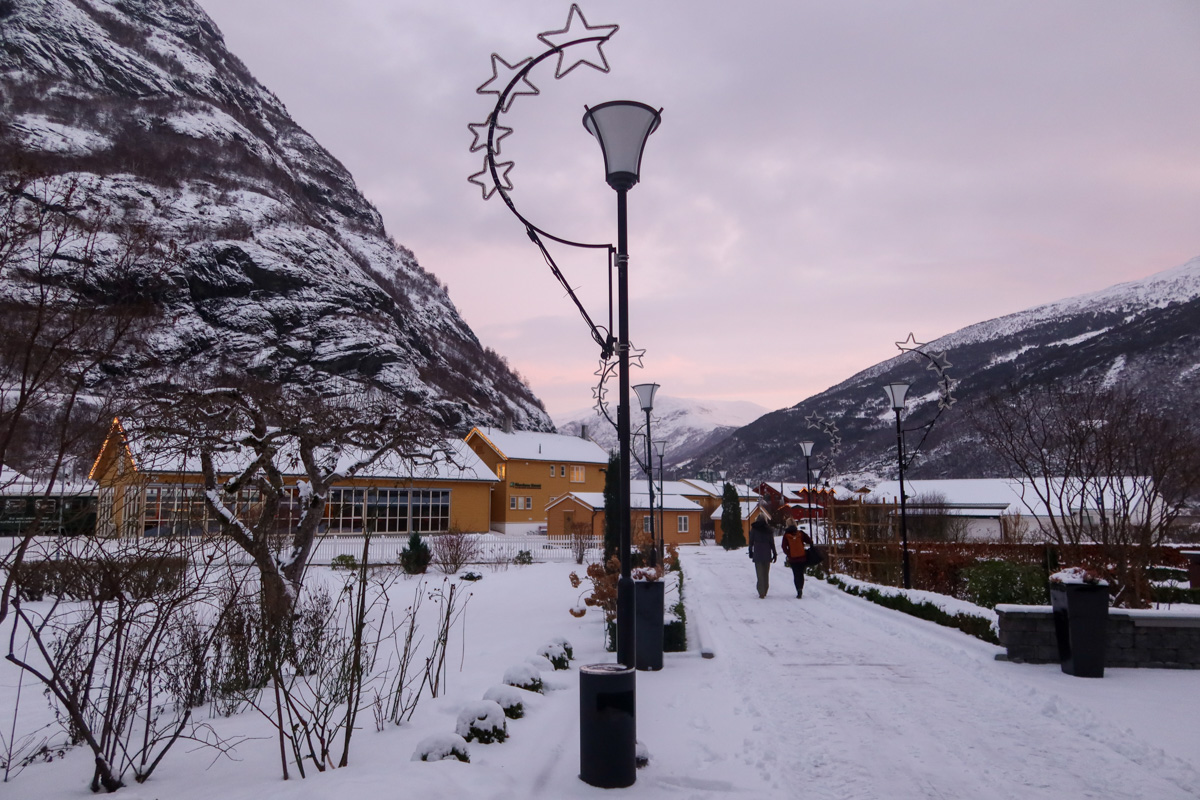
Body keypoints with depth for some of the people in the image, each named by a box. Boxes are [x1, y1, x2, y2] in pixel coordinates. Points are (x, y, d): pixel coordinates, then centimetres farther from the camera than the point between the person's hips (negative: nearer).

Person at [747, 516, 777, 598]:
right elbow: (772, 542, 4)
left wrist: (751, 552, 10)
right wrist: (774, 554, 8)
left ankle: (761, 594, -10)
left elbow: (751, 541, 2)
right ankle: (764, 592, 18)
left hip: (757, 554, -2)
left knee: (760, 574, -3)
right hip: (767, 554, 2)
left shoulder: (754, 528, 3)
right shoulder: (768, 529, 5)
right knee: (766, 574, 12)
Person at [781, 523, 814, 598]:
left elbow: (783, 546, -6)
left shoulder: (786, 535, -3)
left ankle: (799, 590, -9)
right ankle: (800, 589, 1)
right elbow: (809, 541, -3)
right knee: (801, 574, 12)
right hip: (802, 556, 1)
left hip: (792, 558, -1)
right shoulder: (801, 533, -2)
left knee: (796, 575, 5)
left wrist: (788, 554, 1)